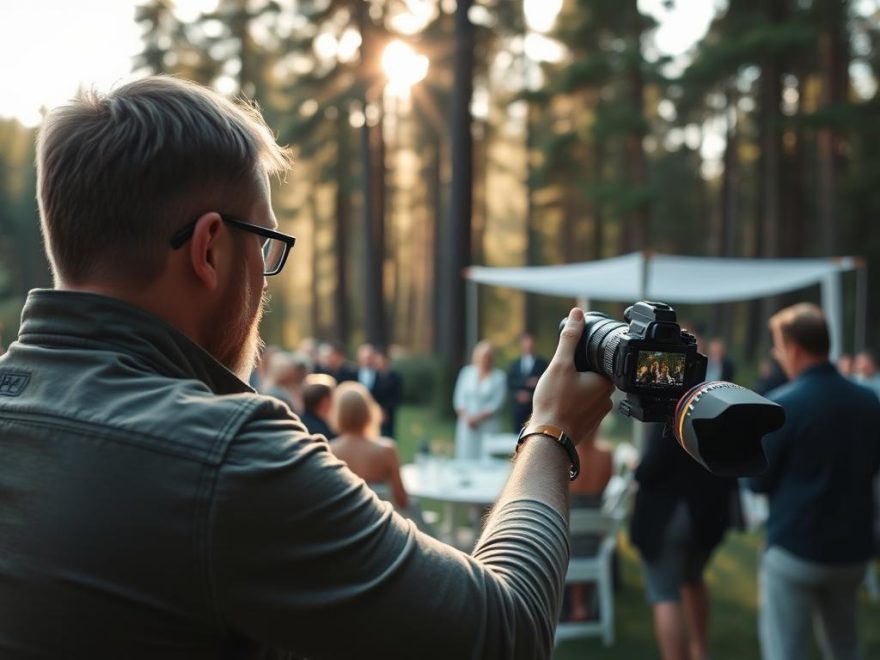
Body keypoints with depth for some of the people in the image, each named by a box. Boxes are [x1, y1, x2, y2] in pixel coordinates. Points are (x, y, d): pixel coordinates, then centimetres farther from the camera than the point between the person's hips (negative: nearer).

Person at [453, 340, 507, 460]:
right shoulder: (467, 372, 9)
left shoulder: (499, 377, 0)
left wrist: (478, 418, -13)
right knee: (465, 458, -1)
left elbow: (497, 403, -5)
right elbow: (459, 398, 5)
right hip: (467, 426, 2)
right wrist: (467, 417, -9)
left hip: (488, 426, -2)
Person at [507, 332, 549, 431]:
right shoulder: (514, 364, 14)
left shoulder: (542, 363, 4)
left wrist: (531, 395, -11)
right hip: (519, 405, 3)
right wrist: (517, 395, -8)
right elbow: (510, 384, 9)